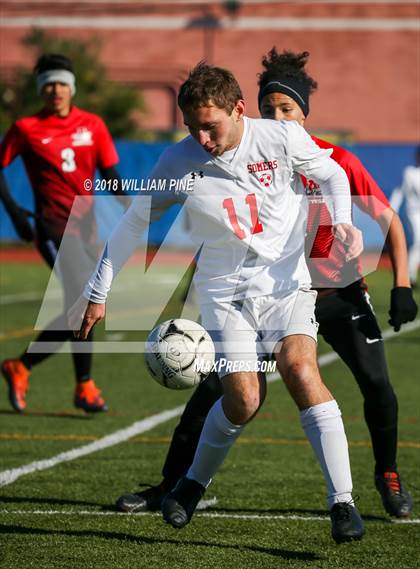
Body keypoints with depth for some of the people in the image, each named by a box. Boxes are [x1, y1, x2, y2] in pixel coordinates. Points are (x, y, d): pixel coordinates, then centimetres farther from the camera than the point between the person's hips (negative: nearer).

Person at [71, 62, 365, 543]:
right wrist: (97, 294, 7)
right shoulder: (179, 163, -10)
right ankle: (194, 483, 21)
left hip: (288, 281, 0)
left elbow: (331, 174, 8)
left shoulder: (282, 137, -11)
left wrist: (343, 221, -11)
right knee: (243, 401, -9)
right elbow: (134, 221, 4)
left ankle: (342, 501, -20)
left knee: (301, 371, -23)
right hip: (226, 291, 0)